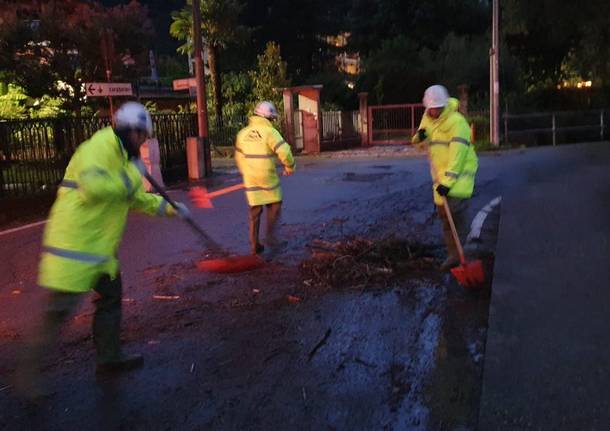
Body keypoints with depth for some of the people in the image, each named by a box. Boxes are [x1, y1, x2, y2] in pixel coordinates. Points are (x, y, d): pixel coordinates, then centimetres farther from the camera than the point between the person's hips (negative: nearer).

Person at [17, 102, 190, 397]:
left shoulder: (123, 157, 18)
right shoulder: (99, 148, -15)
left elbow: (136, 198, 26)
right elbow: (94, 187, -32)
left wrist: (167, 208, 16)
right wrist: (131, 176, -21)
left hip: (100, 245, 10)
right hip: (73, 243, -10)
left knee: (111, 296, 16)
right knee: (61, 308, -6)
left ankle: (110, 357, 29)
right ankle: (31, 363, 10)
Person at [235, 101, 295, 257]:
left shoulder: (242, 133, 7)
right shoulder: (269, 131, -11)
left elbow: (239, 158, 15)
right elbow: (284, 151, -19)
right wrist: (290, 167, -1)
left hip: (250, 179, 5)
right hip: (268, 178, -5)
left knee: (254, 211, 13)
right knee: (274, 206, 14)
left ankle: (254, 246, 18)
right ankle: (271, 237, 6)